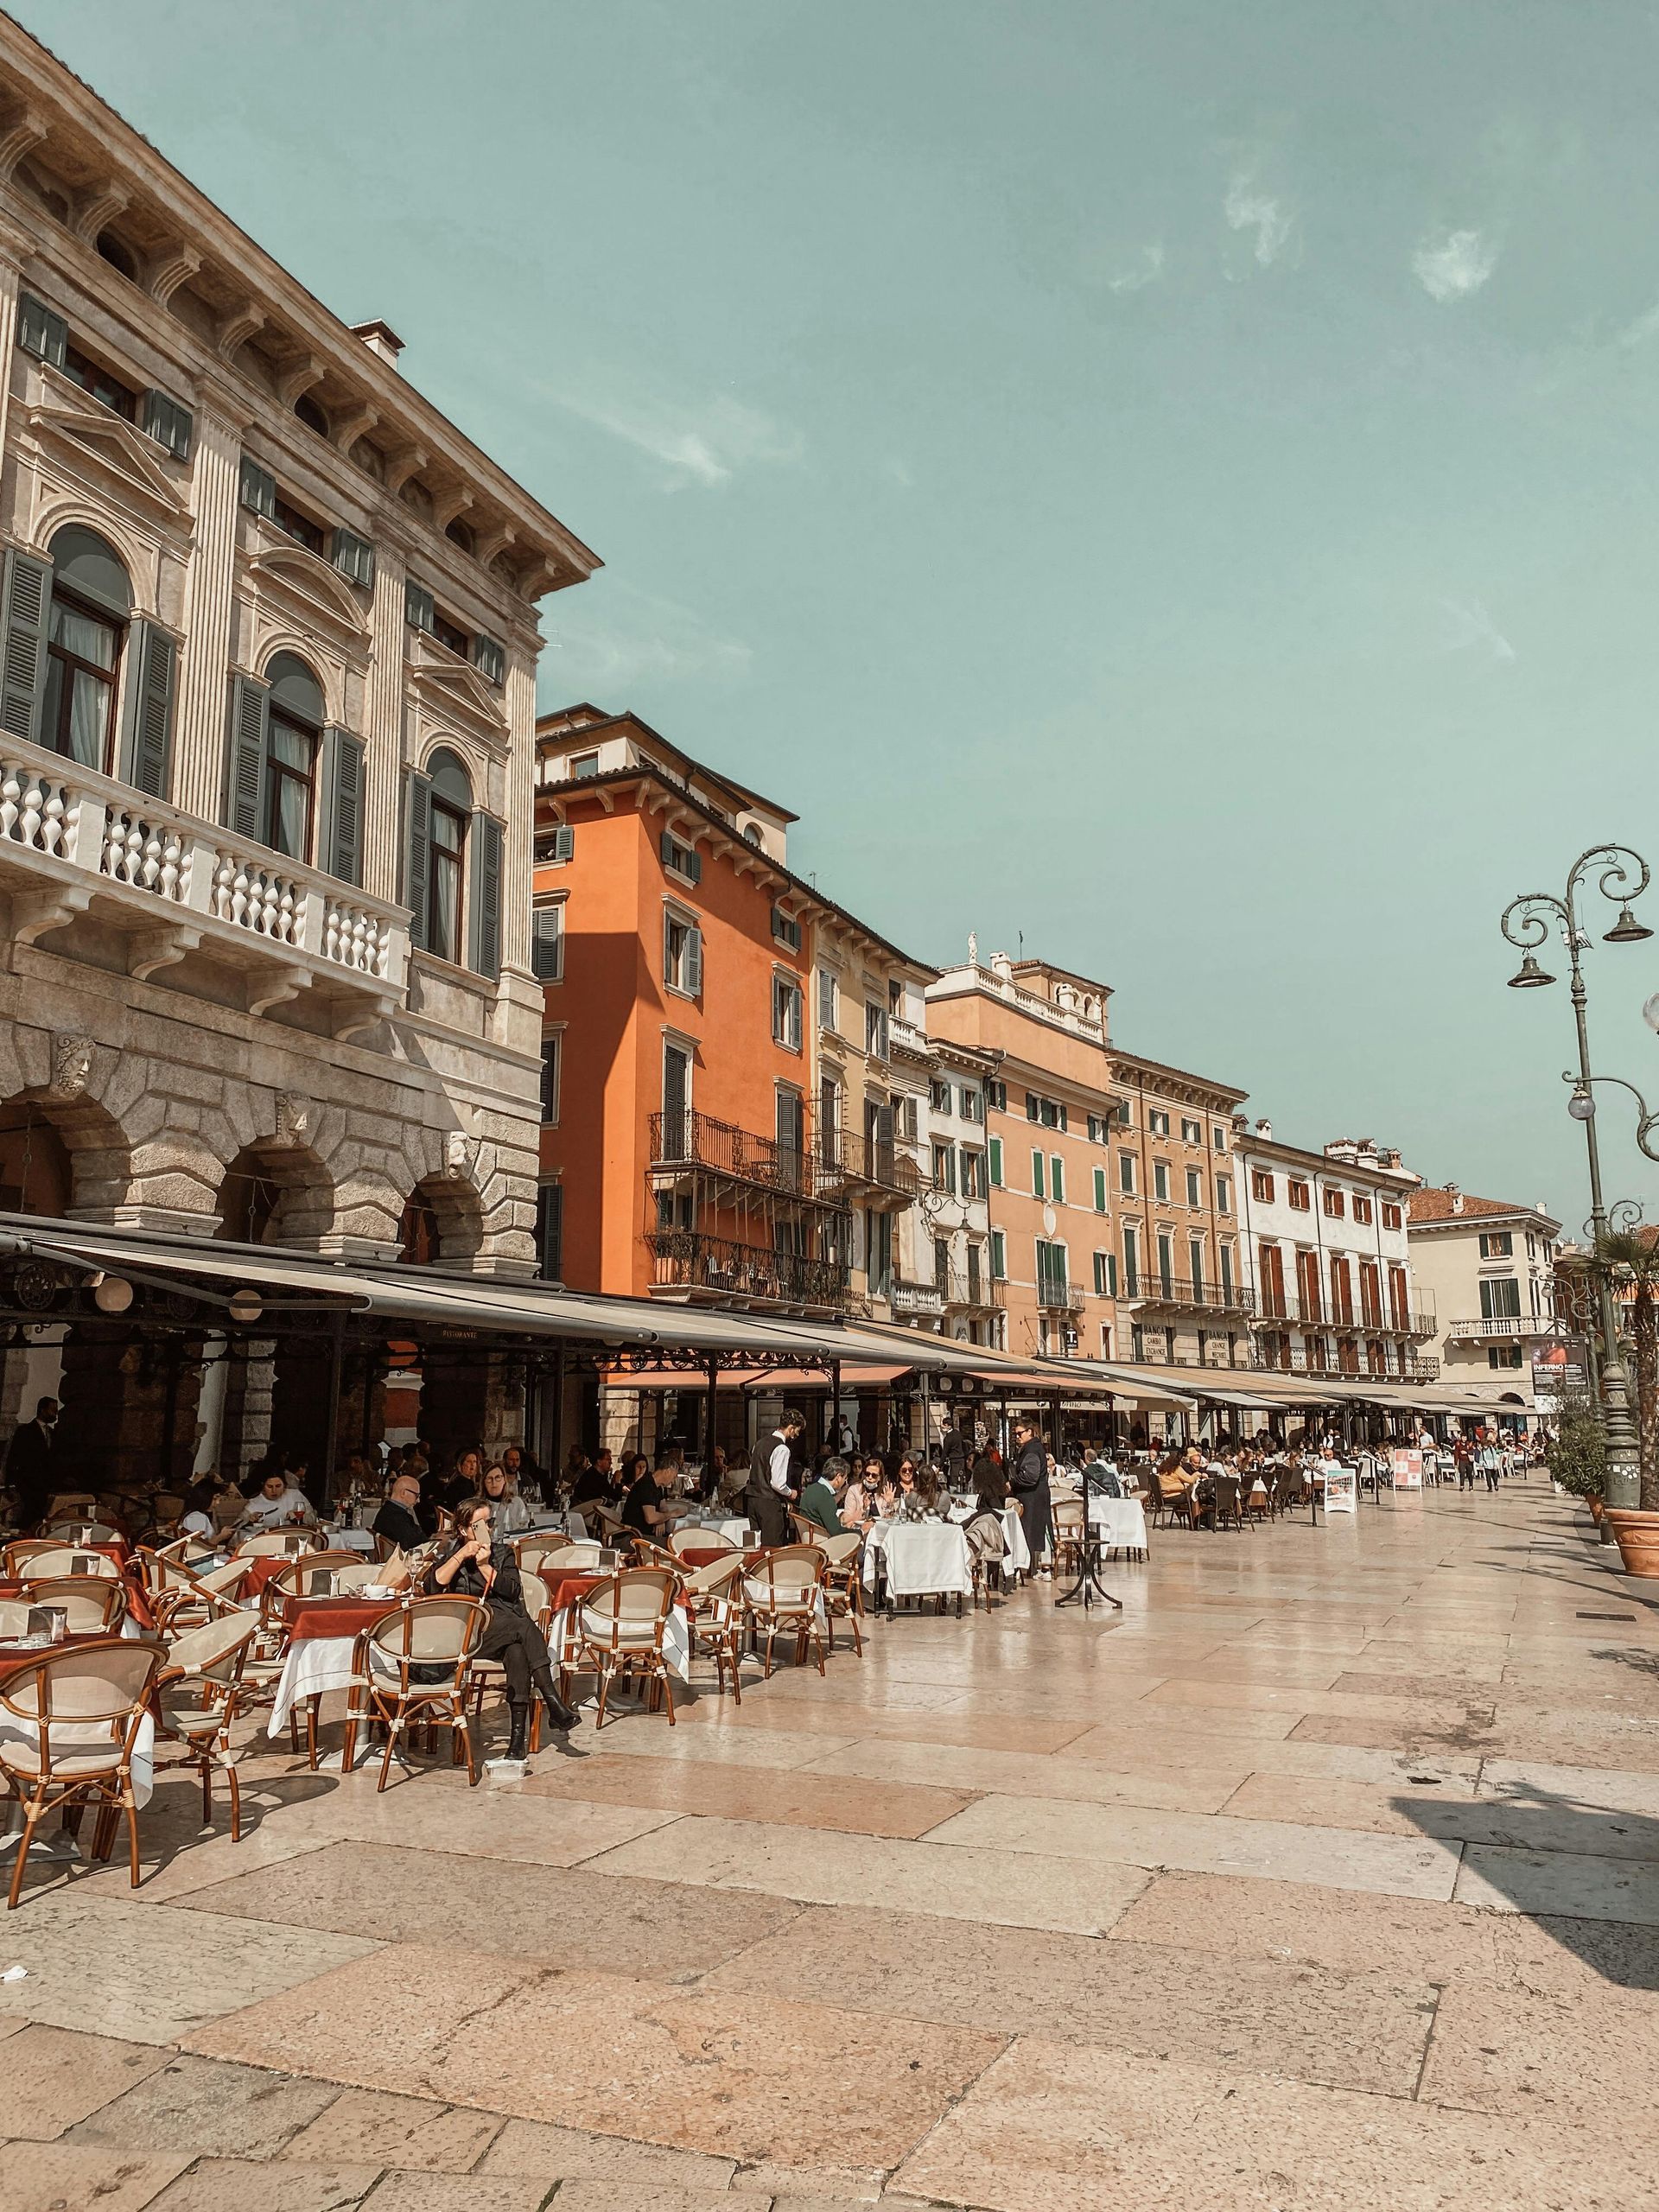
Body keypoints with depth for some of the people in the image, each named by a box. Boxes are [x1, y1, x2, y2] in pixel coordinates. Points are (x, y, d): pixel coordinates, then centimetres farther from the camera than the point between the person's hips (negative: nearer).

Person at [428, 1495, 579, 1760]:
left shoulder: (503, 1552, 21)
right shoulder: (451, 1551, 18)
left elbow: (514, 1591, 5)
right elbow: (433, 1585, -3)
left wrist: (484, 1565, -3)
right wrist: (461, 1556, -9)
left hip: (504, 1627, 2)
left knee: (518, 1651, -35)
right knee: (526, 1627, -32)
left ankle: (519, 1734, -37)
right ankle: (554, 1705, -35)